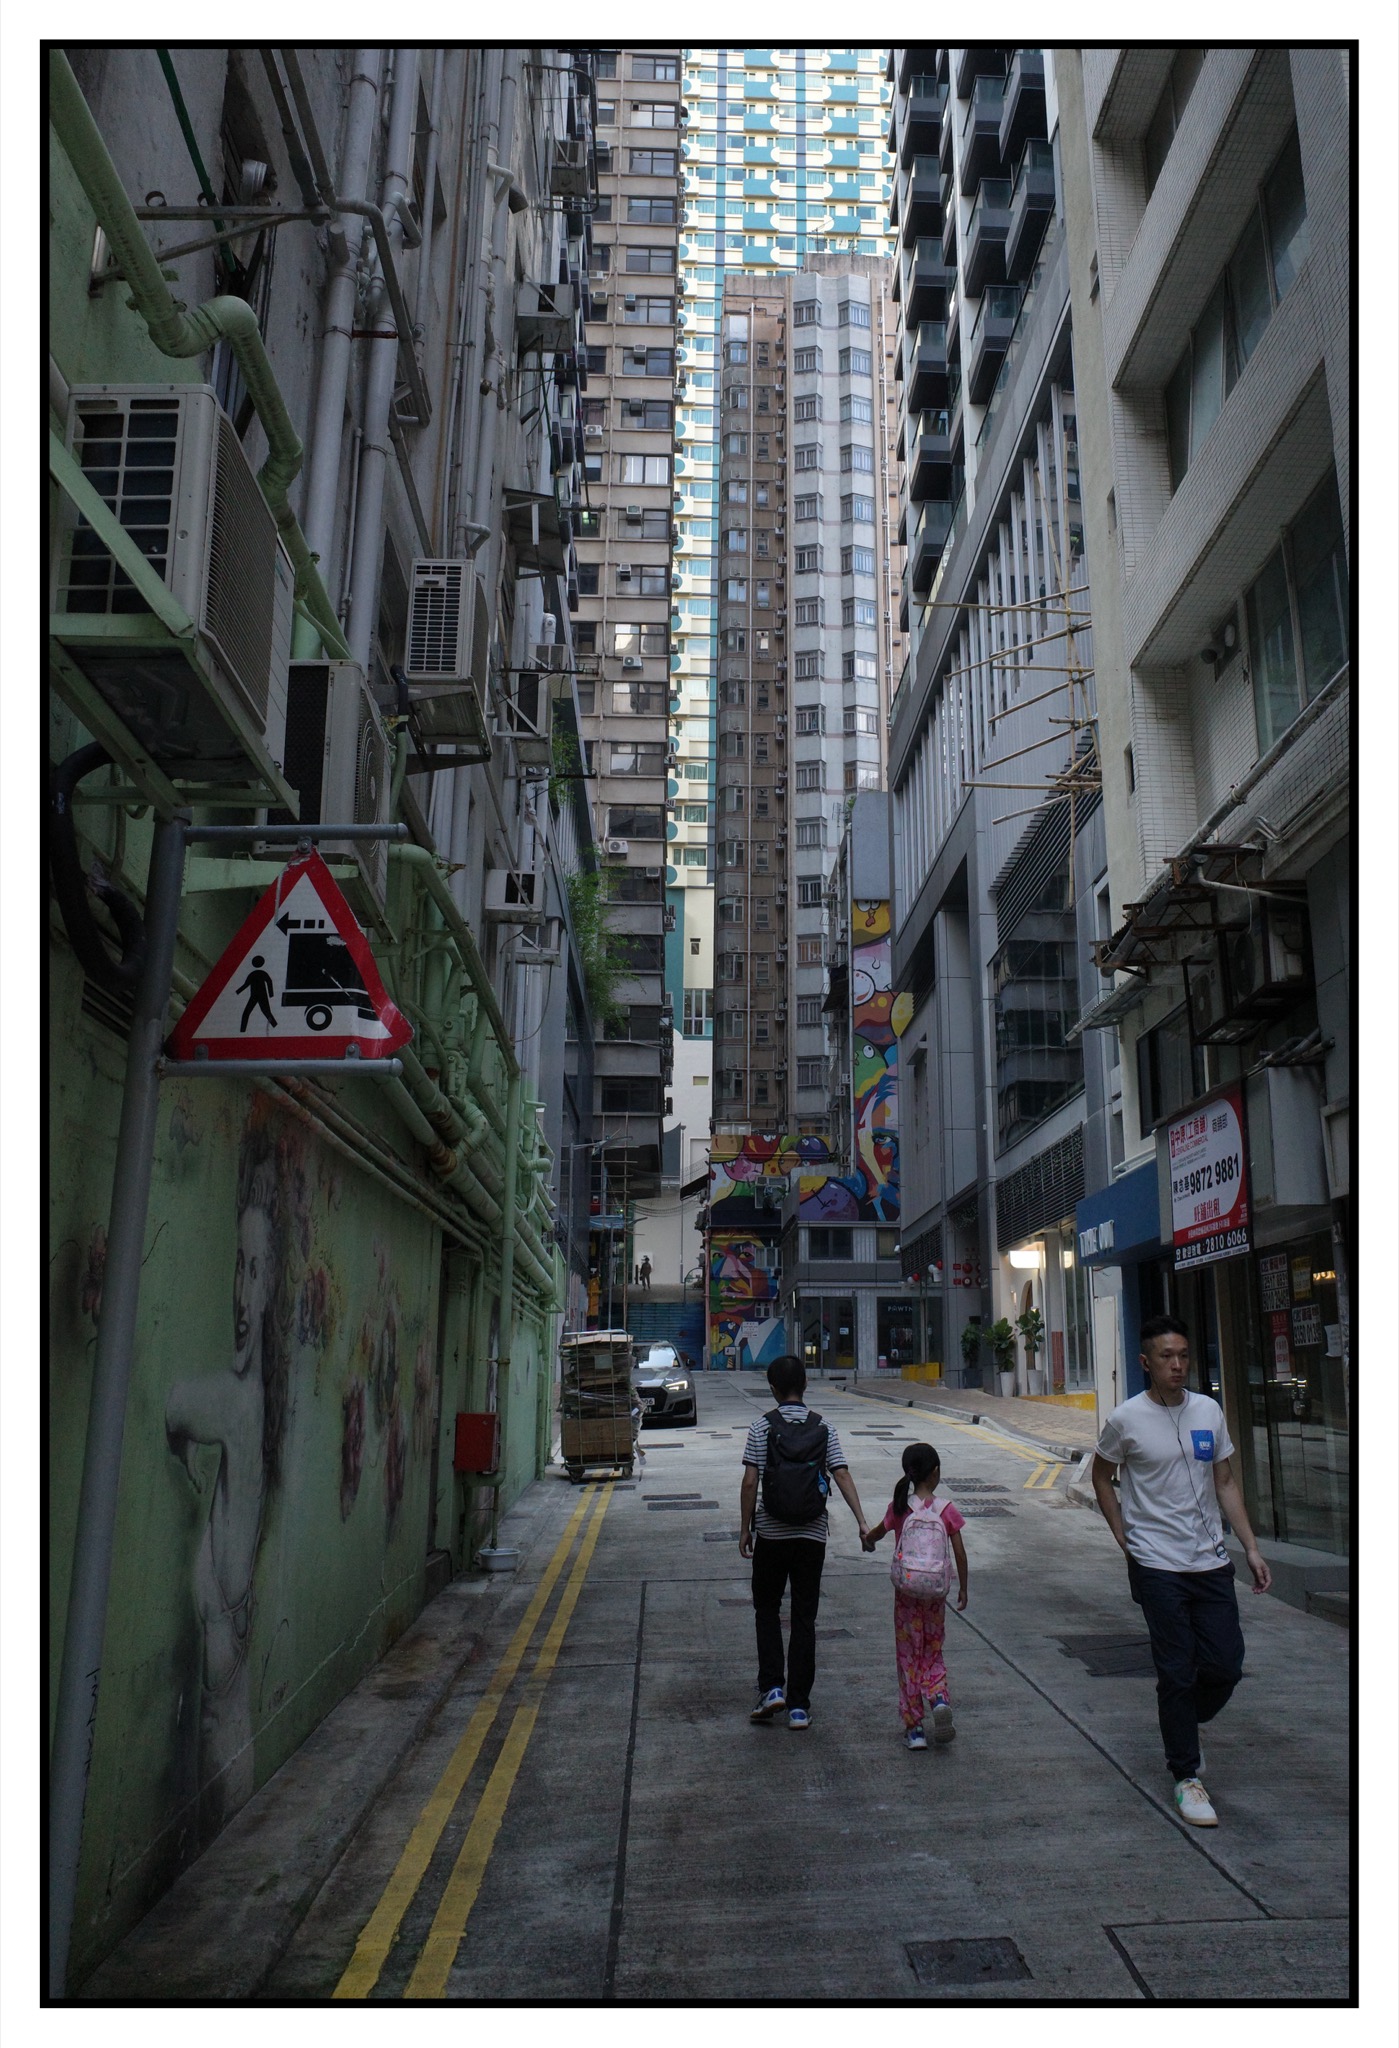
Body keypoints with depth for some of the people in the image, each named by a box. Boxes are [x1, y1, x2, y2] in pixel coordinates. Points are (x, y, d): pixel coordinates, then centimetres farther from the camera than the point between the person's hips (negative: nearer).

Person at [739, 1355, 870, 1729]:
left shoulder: (763, 1426, -6)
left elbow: (750, 1482, -9)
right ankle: (799, 1705, 10)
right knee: (804, 1617, 9)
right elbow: (842, 1476, -8)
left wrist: (745, 1529, -1)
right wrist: (862, 1522, -8)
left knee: (767, 1608, 16)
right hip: (812, 1534, 2)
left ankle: (772, 1687, 3)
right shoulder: (823, 1428, 1)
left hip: (771, 1533, -2)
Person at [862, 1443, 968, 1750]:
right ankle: (939, 1698, -9)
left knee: (908, 1656, 9)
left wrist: (868, 1540, 32)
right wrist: (962, 1588, 8)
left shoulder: (900, 1507, -7)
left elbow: (879, 1532, 9)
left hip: (906, 1590, 0)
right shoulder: (946, 1510, -7)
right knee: (932, 1652, 18)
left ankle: (913, 1727, 8)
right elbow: (959, 1553, -5)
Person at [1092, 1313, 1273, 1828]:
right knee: (1177, 1672, 0)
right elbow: (1101, 1477, 6)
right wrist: (1125, 1539, 1)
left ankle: (1183, 1725, 35)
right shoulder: (1126, 1419, -8)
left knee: (1226, 1665, 6)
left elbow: (1225, 1483, 10)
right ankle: (1186, 1776, 16)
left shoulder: (1209, 1411, 3)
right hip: (1157, 1567, -4)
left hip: (1211, 1562, 4)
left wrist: (1251, 1547, 5)